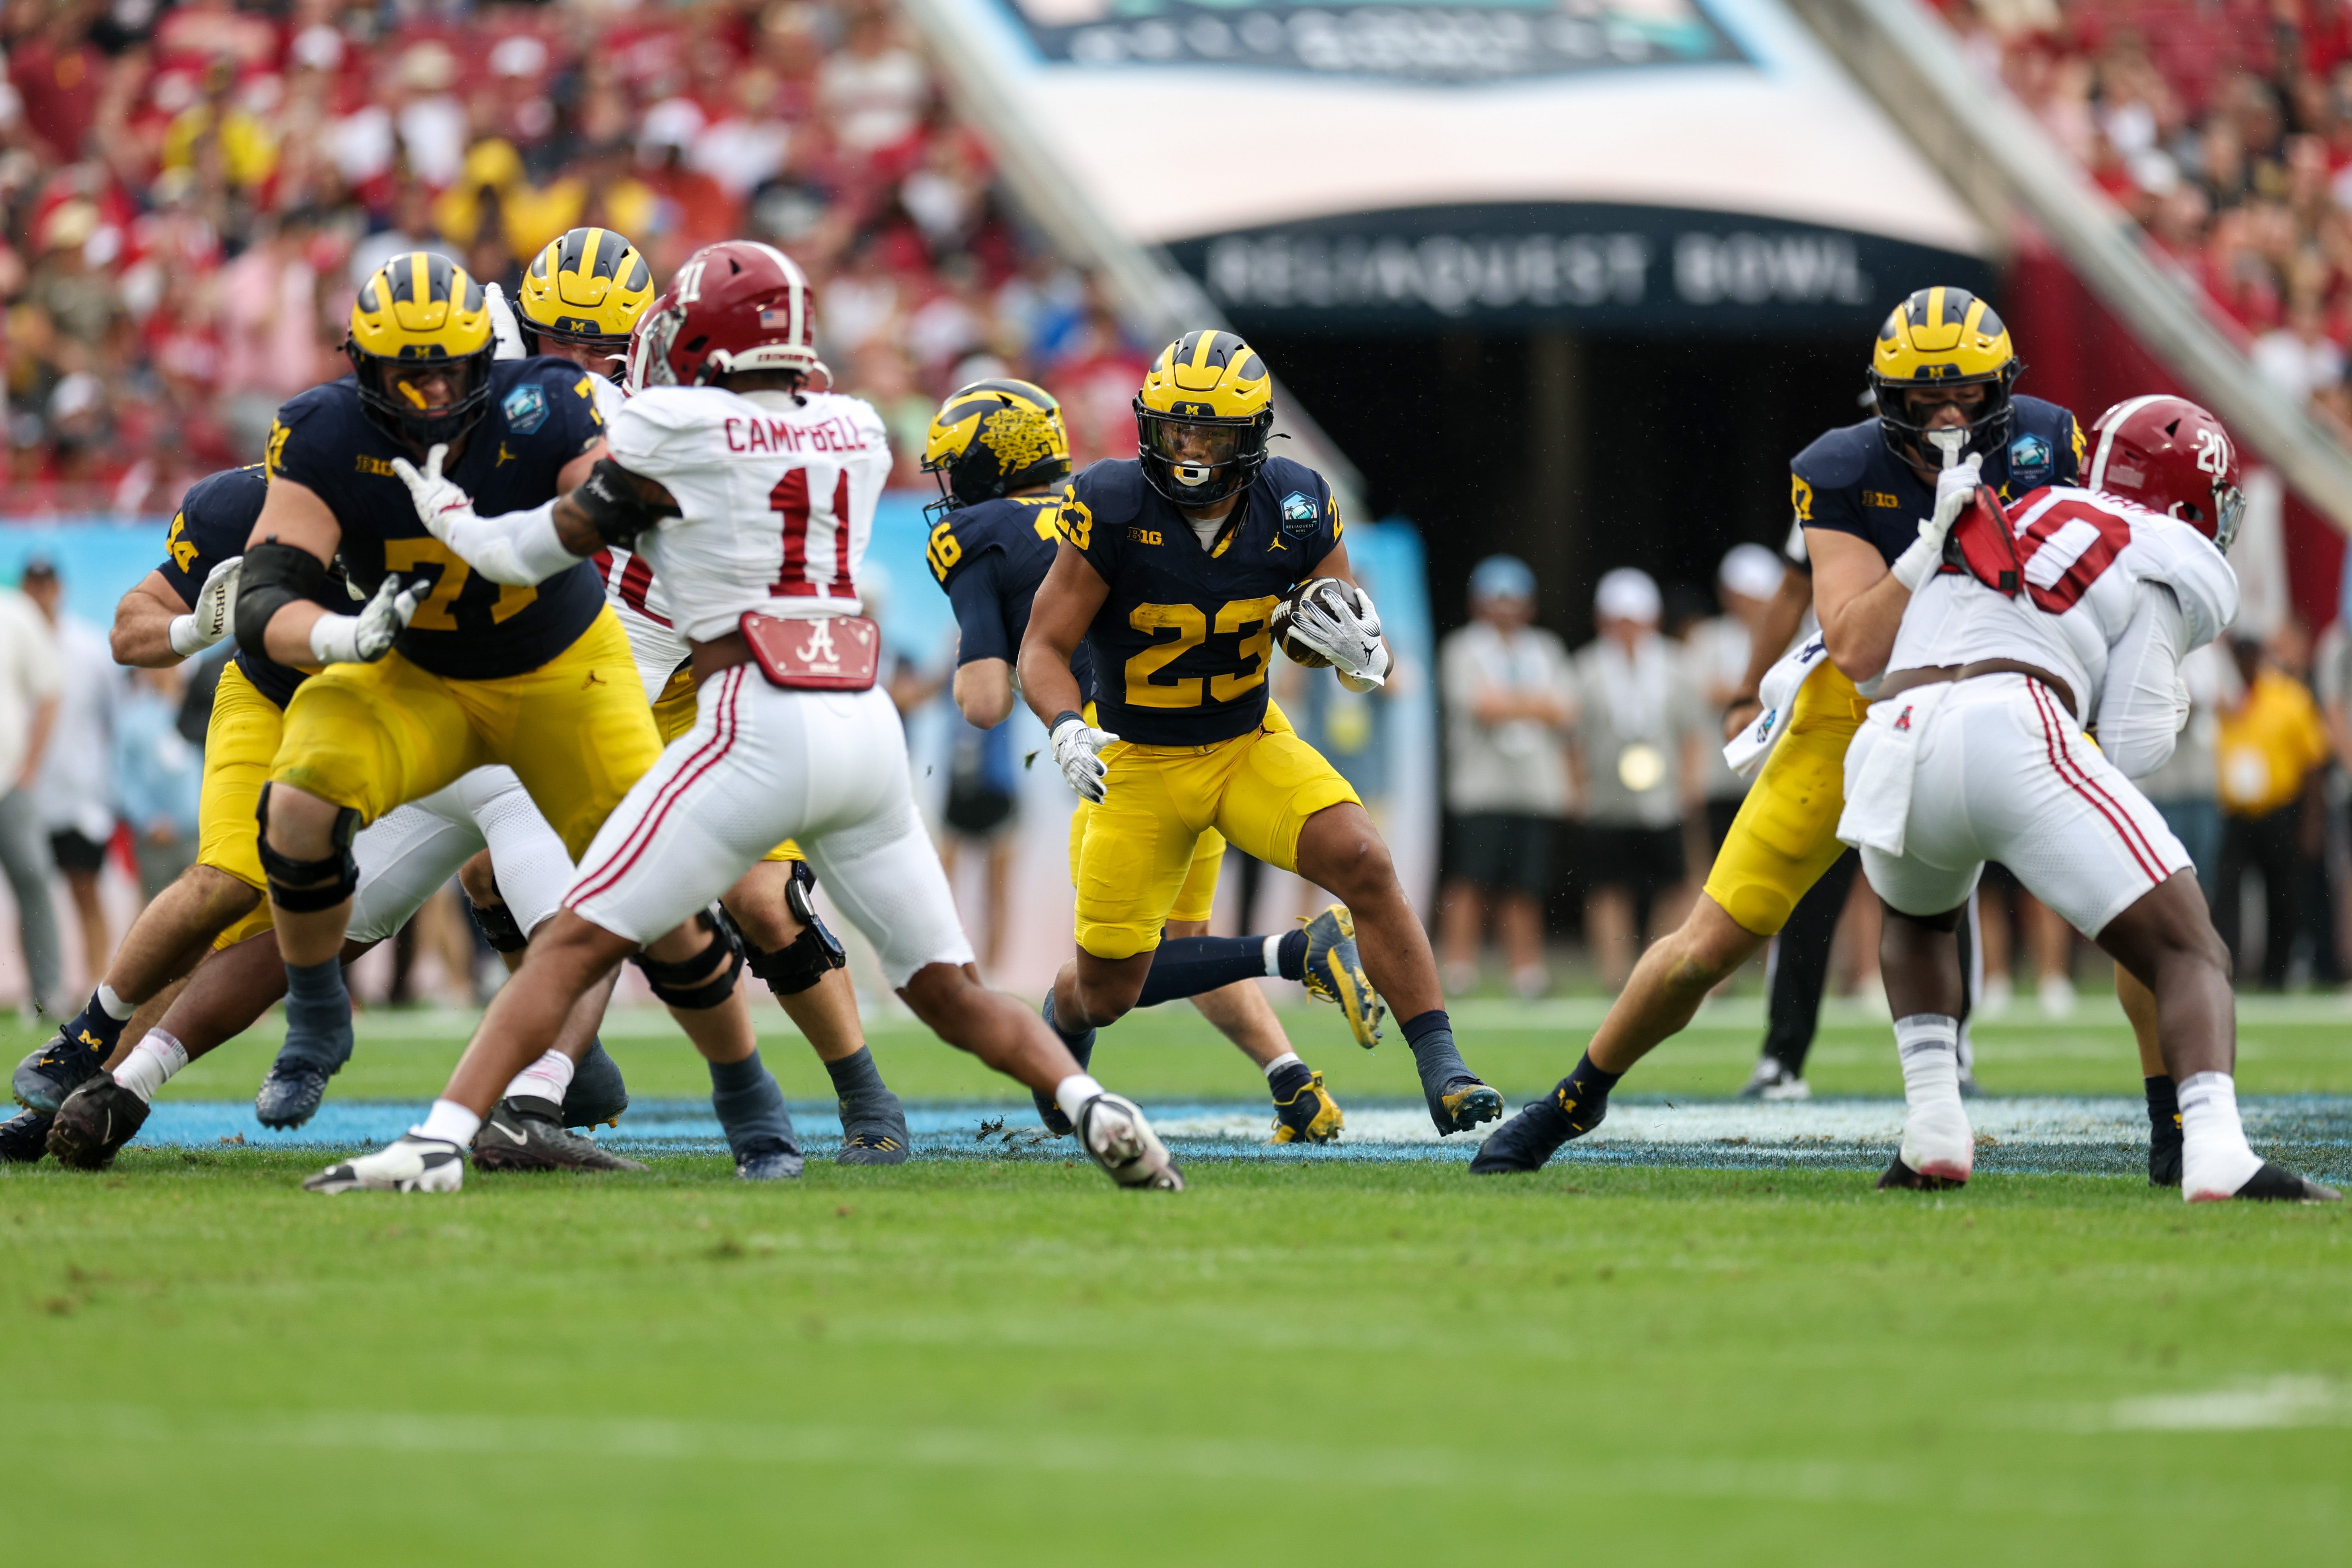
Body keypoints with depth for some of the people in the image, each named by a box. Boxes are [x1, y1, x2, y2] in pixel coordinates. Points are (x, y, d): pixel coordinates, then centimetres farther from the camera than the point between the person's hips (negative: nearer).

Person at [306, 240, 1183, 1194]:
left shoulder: (678, 431, -1)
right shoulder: (857, 434, 14)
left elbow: (544, 548, 10)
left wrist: (445, 513, 27)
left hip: (760, 727, -5)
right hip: (869, 725, 5)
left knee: (574, 945, -3)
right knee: (948, 988, 14)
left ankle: (442, 1139, -13)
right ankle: (1091, 1105, -6)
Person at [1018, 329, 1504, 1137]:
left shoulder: (1294, 510, -13)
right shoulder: (1112, 509, -22)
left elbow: (1372, 662, -4)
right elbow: (1044, 651, -16)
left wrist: (1358, 647, -29)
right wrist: (1068, 730, -36)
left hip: (1251, 746, 2)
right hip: (1138, 765, -2)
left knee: (1364, 861, -25)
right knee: (1108, 993, 4)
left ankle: (1441, 1068, -21)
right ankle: (1059, 1021, 43)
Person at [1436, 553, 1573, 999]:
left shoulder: (1547, 650, 18)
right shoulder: (1463, 649, 5)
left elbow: (1564, 711, 7)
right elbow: (1482, 706, -9)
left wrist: (1509, 702, -5)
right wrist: (1534, 704, -2)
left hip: (1538, 785, 3)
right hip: (1481, 783, -3)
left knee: (1526, 885, 1)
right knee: (1473, 878, -10)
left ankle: (1526, 968, 4)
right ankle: (1460, 967, -6)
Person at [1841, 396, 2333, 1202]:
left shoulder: (2013, 516, 32)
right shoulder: (2167, 569, 14)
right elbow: (2129, 747, 8)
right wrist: (2170, 710, 27)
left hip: (1892, 743, 6)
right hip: (2012, 739, -6)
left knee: (1918, 917, 38)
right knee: (2188, 953, 1)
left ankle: (1933, 1126, 18)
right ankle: (2218, 1153, -25)